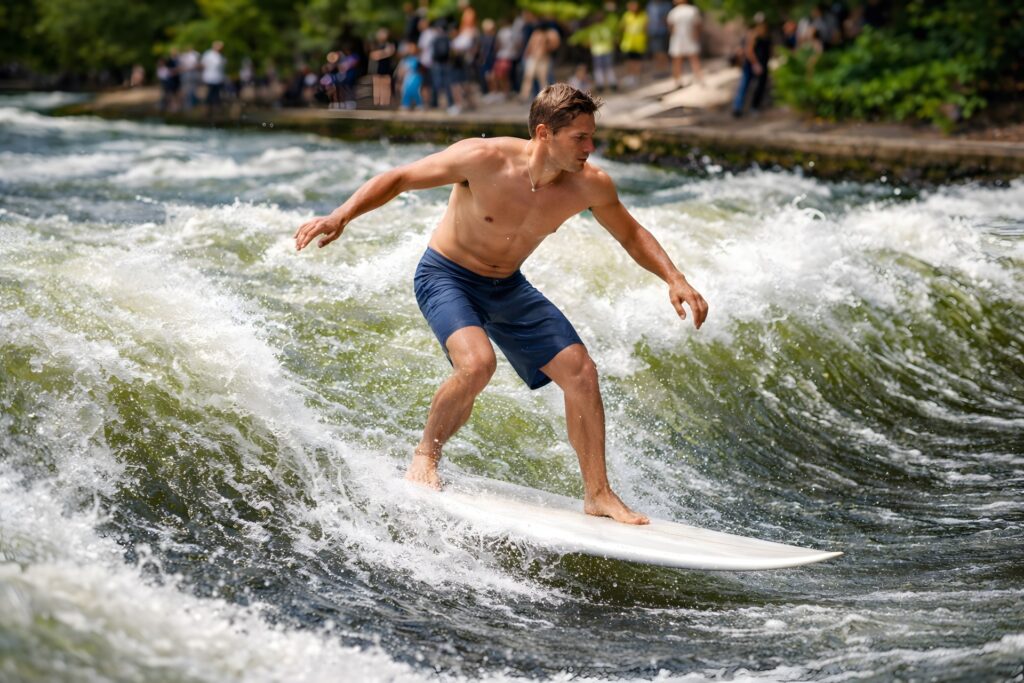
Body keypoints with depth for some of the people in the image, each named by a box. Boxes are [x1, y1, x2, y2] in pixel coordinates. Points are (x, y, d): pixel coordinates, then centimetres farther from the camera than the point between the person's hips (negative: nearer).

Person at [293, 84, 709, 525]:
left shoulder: (589, 185, -15)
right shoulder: (483, 159, -27)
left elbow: (631, 234, 5)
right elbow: (399, 179, -18)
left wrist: (674, 279, -9)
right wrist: (341, 216, -31)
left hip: (507, 287, 5)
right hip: (445, 277, -5)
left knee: (581, 371, -5)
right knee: (477, 363, -31)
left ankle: (597, 494, 10)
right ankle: (425, 455, -3)